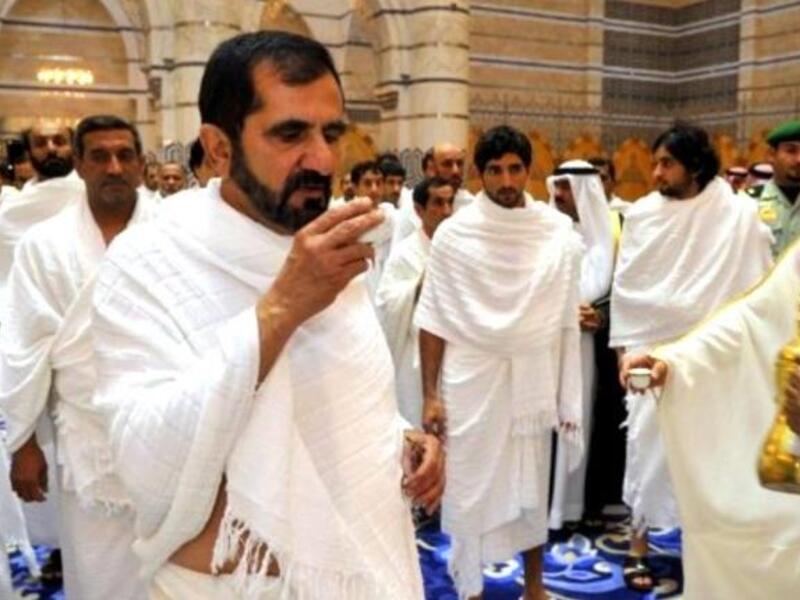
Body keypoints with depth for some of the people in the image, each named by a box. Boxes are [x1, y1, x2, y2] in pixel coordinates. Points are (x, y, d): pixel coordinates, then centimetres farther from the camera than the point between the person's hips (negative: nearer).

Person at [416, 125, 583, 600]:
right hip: (471, 382, -2)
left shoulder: (559, 232, 0)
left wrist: (569, 395, 1)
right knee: (470, 490, 6)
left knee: (533, 485, 15)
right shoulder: (454, 233, -5)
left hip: (534, 382, 2)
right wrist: (430, 394, -7)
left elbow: (567, 319, 2)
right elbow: (434, 320, -4)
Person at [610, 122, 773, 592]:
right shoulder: (643, 214, -2)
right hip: (652, 349, 1)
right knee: (648, 443, 4)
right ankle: (640, 545, 17)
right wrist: (623, 347, -1)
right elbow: (625, 285, 1)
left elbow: (758, 285, -2)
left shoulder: (740, 216, -6)